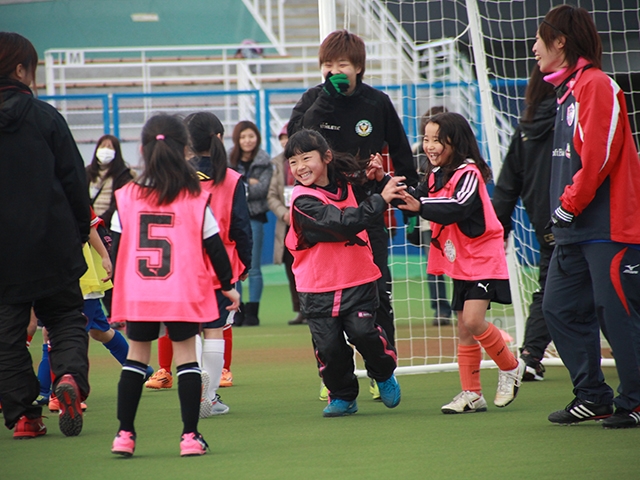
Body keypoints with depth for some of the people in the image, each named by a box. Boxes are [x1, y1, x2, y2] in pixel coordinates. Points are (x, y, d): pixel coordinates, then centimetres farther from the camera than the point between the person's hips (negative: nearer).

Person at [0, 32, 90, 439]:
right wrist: (80, 230, 10)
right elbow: (74, 179, -1)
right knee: (66, 315, 13)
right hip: (50, 246, -1)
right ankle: (70, 375, -13)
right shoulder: (44, 116, -4)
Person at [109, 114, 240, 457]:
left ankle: (125, 434, 9)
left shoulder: (126, 198, 0)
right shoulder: (196, 200, -3)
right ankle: (190, 436, 1)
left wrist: (117, 295, 13)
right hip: (184, 294, -1)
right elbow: (214, 247, 2)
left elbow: (116, 250, 3)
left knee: (136, 357, 11)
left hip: (138, 297, 1)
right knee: (186, 356, 4)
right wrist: (228, 285, 16)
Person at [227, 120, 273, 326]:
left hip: (254, 217, -2)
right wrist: (246, 185, -11)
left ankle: (252, 312, 4)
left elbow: (262, 189, -9)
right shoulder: (228, 160, 7)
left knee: (253, 268, 1)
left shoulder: (264, 162, 1)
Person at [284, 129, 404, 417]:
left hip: (358, 280, 2)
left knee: (363, 331, -15)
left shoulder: (346, 184, 4)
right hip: (318, 288, -2)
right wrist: (380, 199, -29)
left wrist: (379, 181, 0)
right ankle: (342, 396, 20)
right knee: (328, 345, -3)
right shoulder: (303, 201, -15)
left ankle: (384, 374, 13)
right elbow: (343, 222, -28)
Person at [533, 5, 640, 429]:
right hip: (576, 231, 10)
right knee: (560, 309, 7)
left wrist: (569, 204, -12)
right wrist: (564, 210, 12)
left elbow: (598, 155, -18)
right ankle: (593, 396, 14)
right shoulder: (569, 90, 18)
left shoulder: (597, 85, -11)